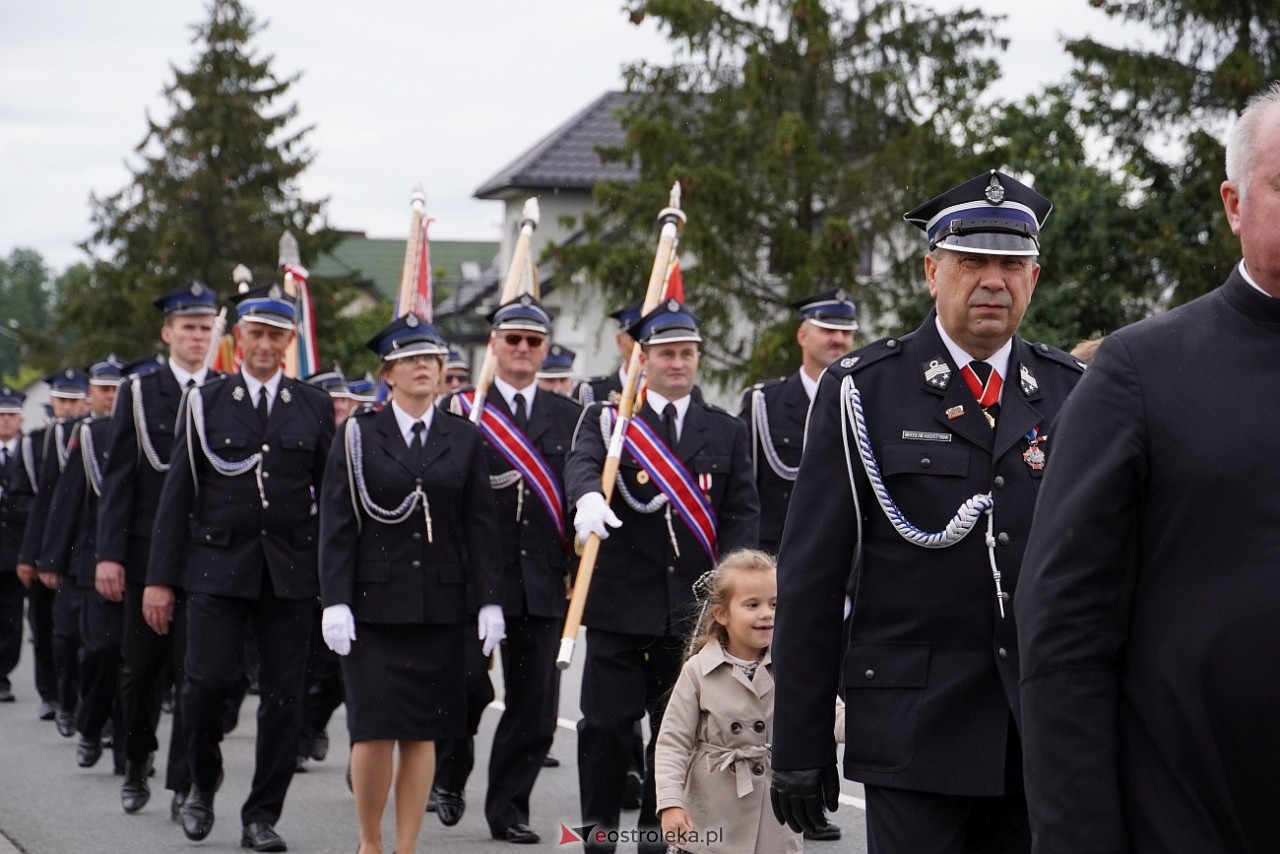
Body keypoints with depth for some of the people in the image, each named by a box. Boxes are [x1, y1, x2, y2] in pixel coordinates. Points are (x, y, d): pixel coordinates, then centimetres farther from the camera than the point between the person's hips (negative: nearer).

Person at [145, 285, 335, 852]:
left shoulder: (315, 407, 8)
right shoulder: (205, 402, 5)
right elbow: (178, 493, 4)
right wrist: (160, 577, -1)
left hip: (290, 570, 1)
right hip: (218, 565, -1)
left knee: (283, 695, 0)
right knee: (207, 680, -12)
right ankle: (203, 782, 15)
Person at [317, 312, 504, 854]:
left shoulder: (464, 439, 8)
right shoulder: (358, 435, 2)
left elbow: (481, 525, 6)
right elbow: (336, 524, -1)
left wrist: (490, 600, 0)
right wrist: (334, 601, -9)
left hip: (439, 605, 2)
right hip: (373, 603, -2)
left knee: (422, 732, 3)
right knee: (374, 728, -5)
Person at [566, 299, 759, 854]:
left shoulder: (726, 432, 11)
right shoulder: (607, 419, 4)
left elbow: (743, 512, 7)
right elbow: (582, 463, -17)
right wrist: (588, 497, -41)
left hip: (695, 609, 2)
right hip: (620, 601, -2)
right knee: (606, 724, 0)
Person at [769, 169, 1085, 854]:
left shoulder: (1071, 392, 8)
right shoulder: (863, 391, -1)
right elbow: (809, 579, -2)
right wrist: (799, 743, -5)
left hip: (1045, 732, 3)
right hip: (913, 728, -3)